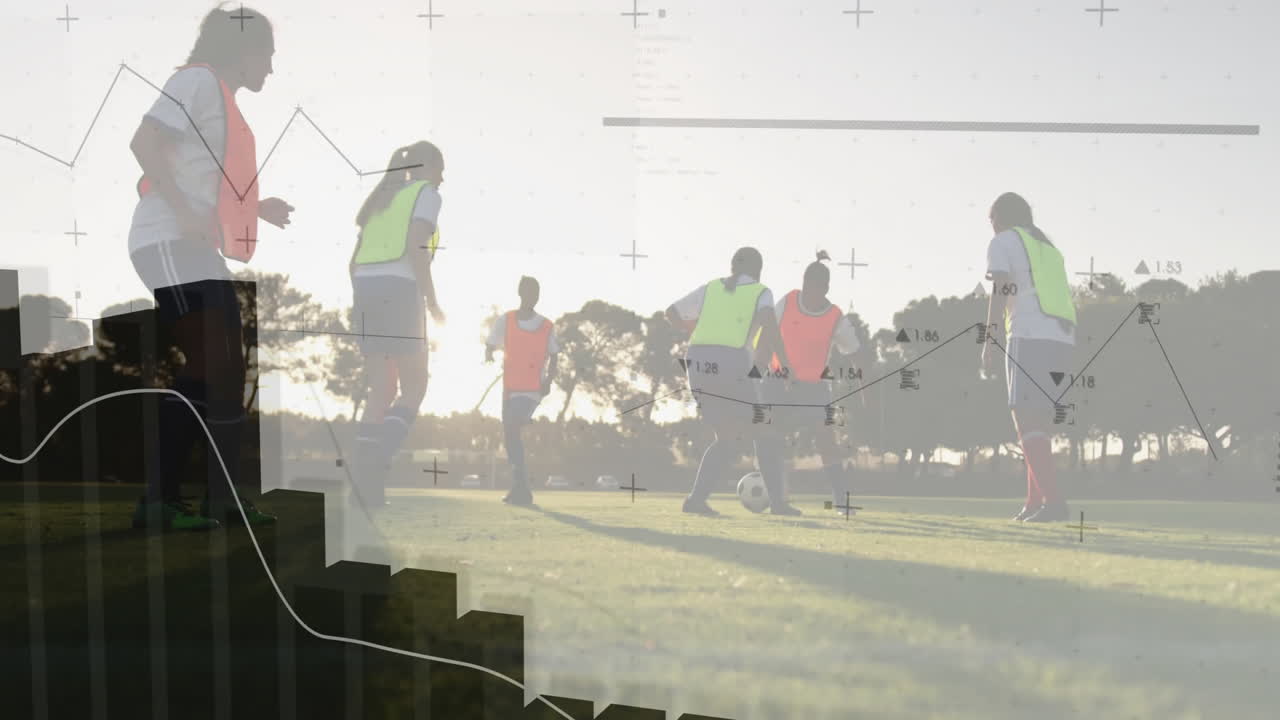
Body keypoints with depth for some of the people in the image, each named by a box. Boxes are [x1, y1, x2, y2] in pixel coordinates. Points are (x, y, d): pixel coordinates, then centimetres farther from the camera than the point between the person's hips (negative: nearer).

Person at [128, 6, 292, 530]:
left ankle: (223, 498, 12)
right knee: (204, 372, -13)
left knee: (221, 371, 8)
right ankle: (158, 501, -8)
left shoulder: (220, 96, 23)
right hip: (171, 244, -10)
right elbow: (144, 143, -17)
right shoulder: (199, 79, -4)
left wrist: (258, 208, 22)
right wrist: (183, 212, -24)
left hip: (196, 250, 10)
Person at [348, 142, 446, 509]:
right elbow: (416, 246, -12)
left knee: (382, 393, 9)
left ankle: (366, 482, -1)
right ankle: (374, 464, -18)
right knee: (414, 389, 1)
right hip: (398, 293, -7)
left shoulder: (381, 200, 27)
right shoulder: (427, 193, 5)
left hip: (365, 291, 7)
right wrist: (431, 299, -9)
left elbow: (354, 262, 22)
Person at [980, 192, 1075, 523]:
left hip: (1029, 337, -8)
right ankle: (1034, 502, 13)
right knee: (1039, 420, 13)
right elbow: (1062, 299, 24)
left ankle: (1053, 500, -23)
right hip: (1061, 338, 8)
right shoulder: (1048, 248, 29)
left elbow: (1000, 291, -9)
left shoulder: (1002, 243, 6)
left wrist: (988, 341, -11)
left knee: (1027, 420, -12)